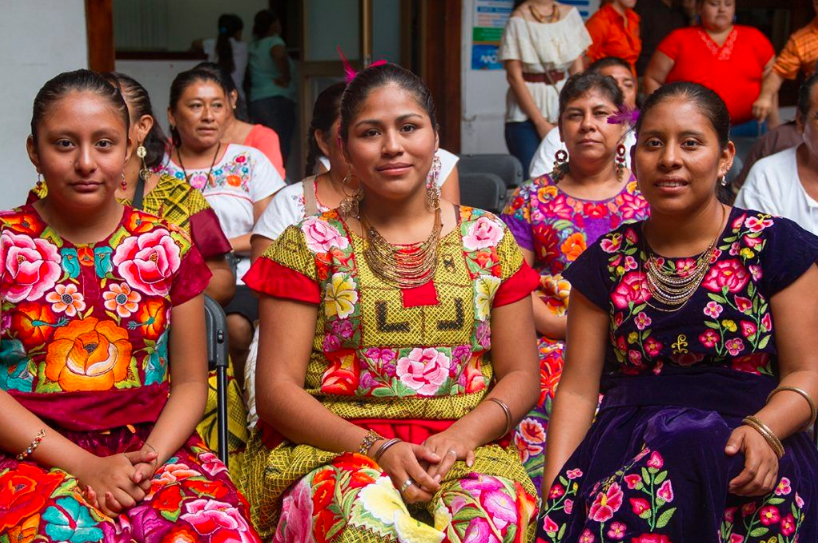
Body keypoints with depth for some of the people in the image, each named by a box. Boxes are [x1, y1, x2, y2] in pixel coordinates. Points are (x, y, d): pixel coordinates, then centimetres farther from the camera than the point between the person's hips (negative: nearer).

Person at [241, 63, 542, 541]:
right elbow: (277, 387, 0)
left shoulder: (488, 239, 13)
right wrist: (378, 448, -14)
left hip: (465, 450, 2)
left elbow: (521, 375, 11)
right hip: (330, 449, -2)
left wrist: (462, 435, -10)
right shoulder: (309, 246, 7)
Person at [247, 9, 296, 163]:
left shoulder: (253, 45, 15)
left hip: (255, 102, 7)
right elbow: (279, 55, -28)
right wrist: (286, 78, -16)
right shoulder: (274, 42, -6)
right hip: (278, 100, -7)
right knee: (281, 152, -10)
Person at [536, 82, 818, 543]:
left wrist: (763, 431, -18)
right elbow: (578, 389, 10)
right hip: (625, 439, 2)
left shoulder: (775, 246, 7)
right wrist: (556, 486, -6)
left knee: (683, 449, -37)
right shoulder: (606, 262, 13)